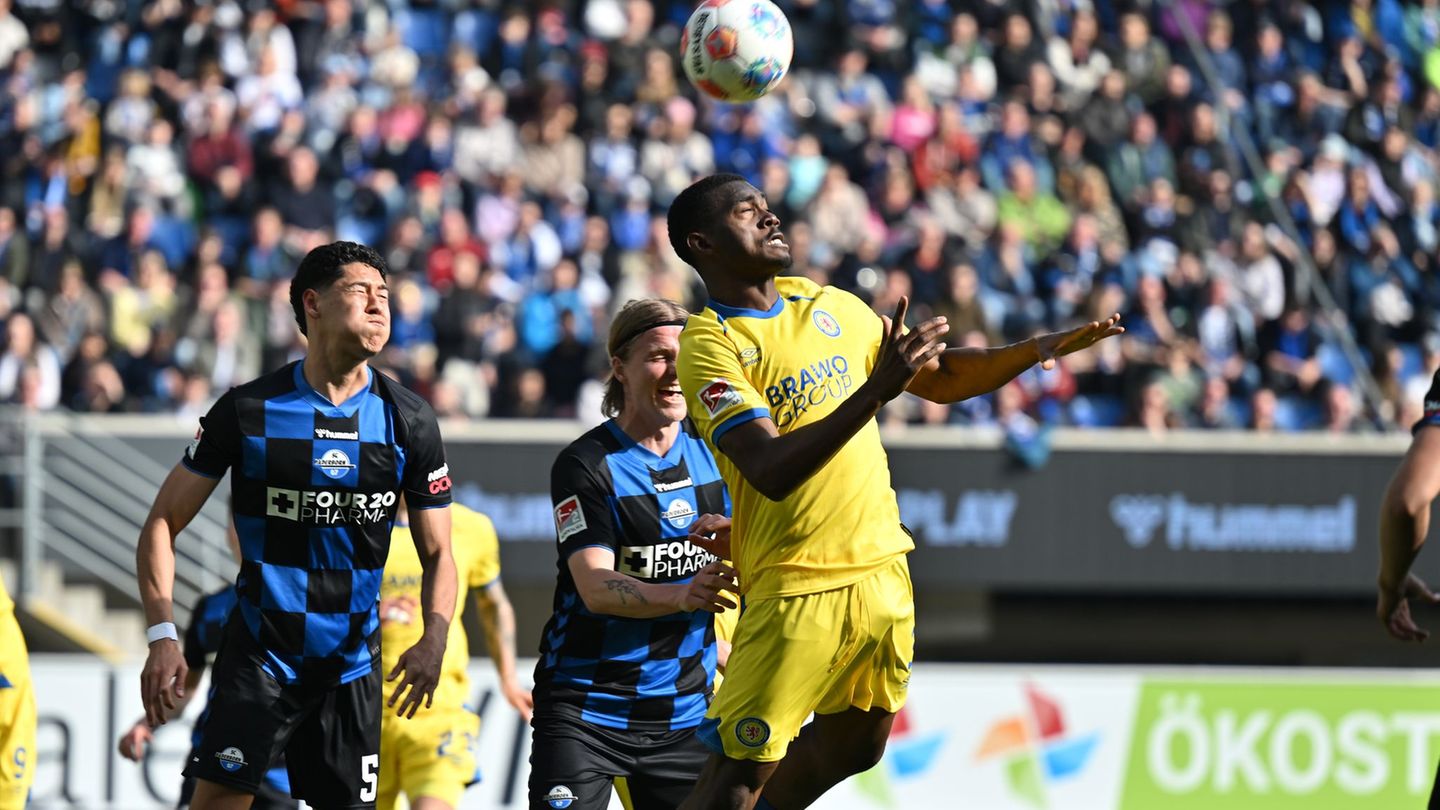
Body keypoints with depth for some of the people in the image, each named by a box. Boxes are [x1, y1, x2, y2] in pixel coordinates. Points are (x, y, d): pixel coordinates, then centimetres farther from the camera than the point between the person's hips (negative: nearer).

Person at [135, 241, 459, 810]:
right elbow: (163, 523, -1)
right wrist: (162, 636, -13)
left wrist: (434, 640, -11)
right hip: (258, 654, -3)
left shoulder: (407, 421, 1)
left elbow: (437, 553, 8)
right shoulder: (248, 410, -6)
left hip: (352, 662, 3)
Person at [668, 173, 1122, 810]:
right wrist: (876, 390, -32)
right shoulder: (708, 346, -13)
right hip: (796, 585, -7)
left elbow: (941, 379, 20)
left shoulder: (827, 305, 9)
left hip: (882, 567, 7)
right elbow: (771, 470, -26)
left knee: (852, 744, 15)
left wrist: (1034, 351, 5)